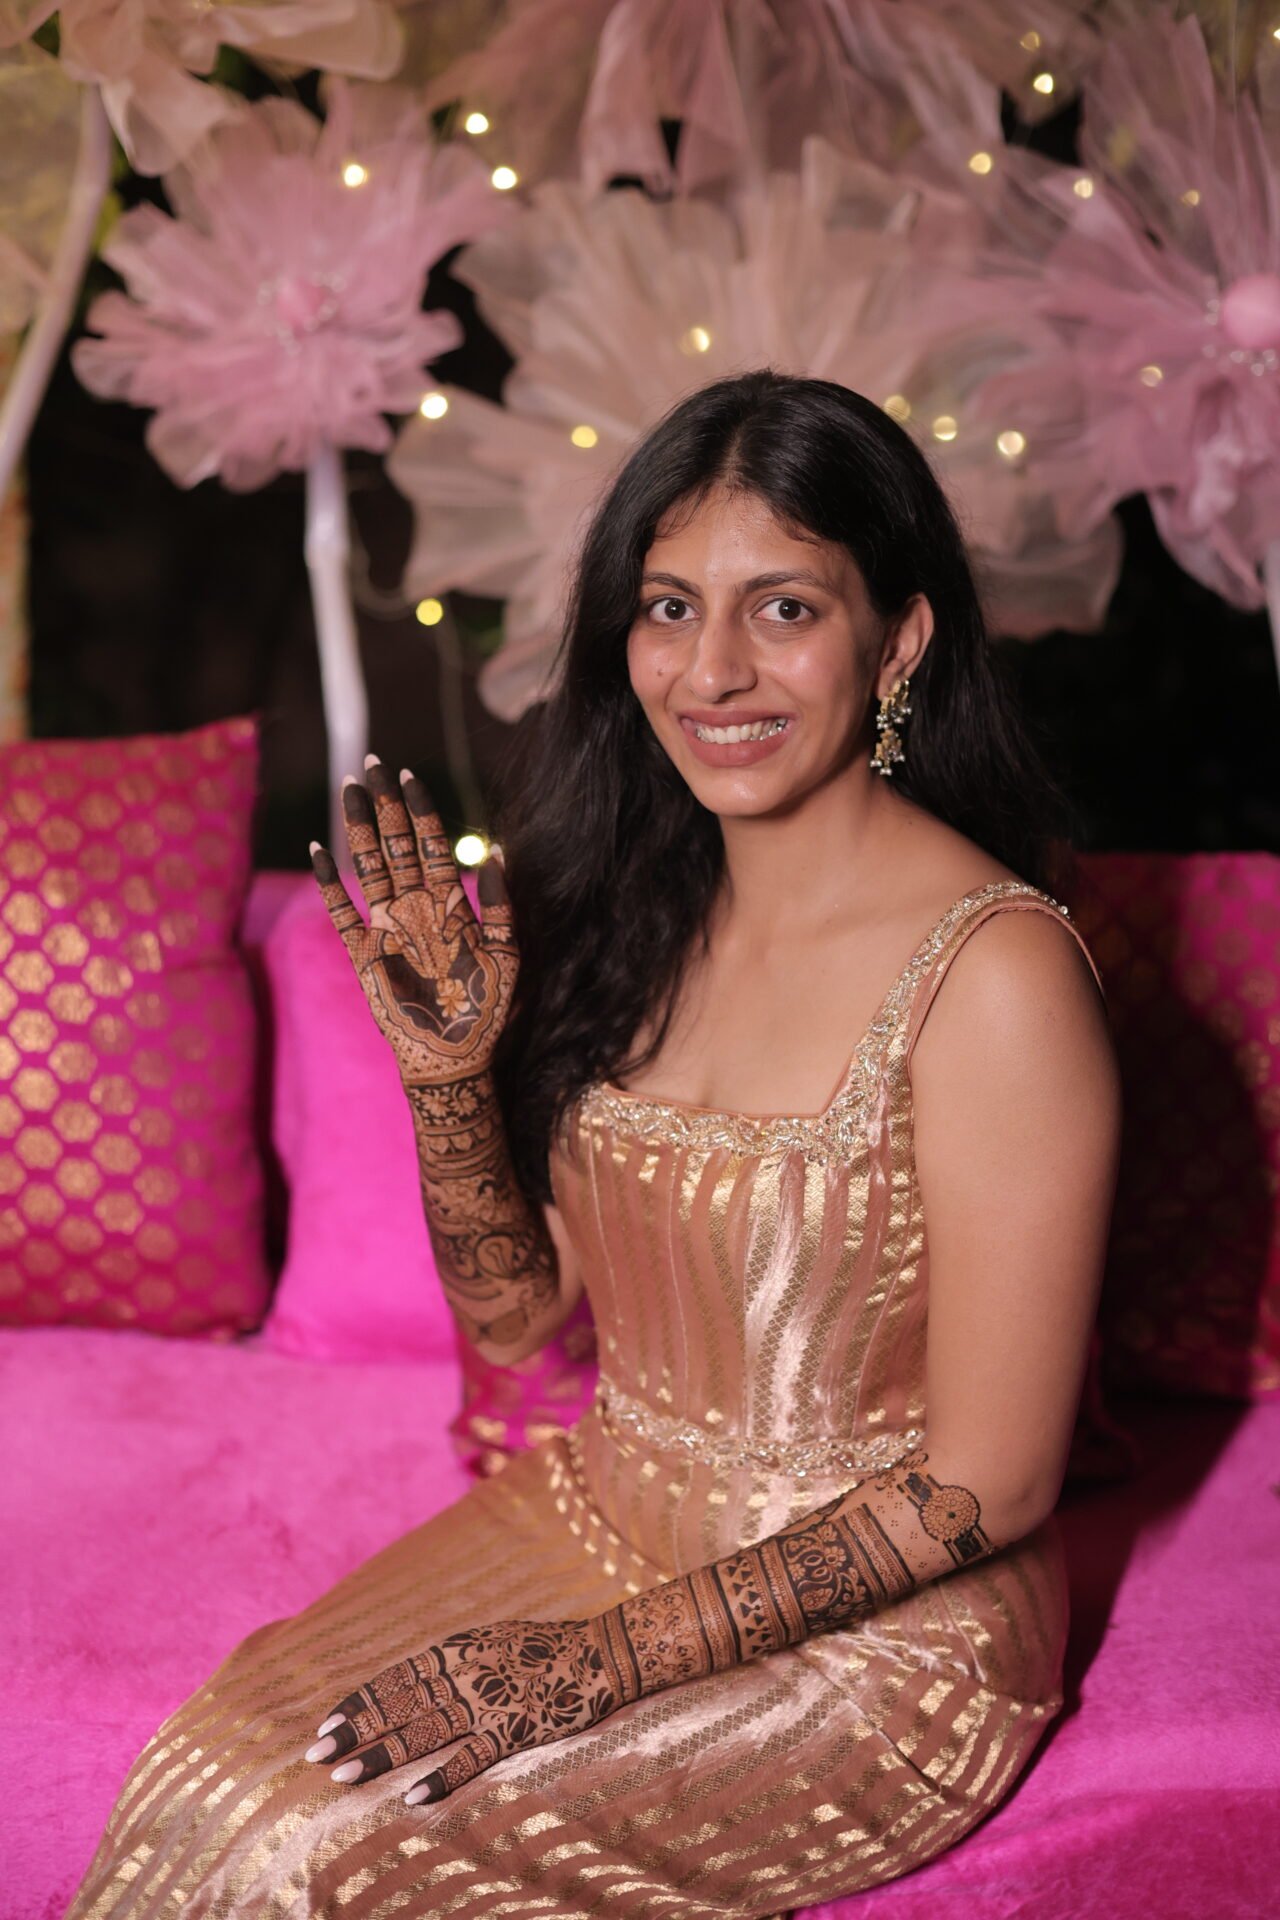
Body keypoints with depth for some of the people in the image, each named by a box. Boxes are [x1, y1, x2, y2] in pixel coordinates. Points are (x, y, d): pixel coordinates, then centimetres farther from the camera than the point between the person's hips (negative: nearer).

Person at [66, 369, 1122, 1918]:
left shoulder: (995, 972, -21)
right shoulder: (640, 904, -1)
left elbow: (991, 1485, -17)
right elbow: (521, 1315, 5)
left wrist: (616, 1656, -18)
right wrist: (448, 1073, -12)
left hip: (876, 1632, -5)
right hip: (599, 1509, 6)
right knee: (212, 1775, -15)